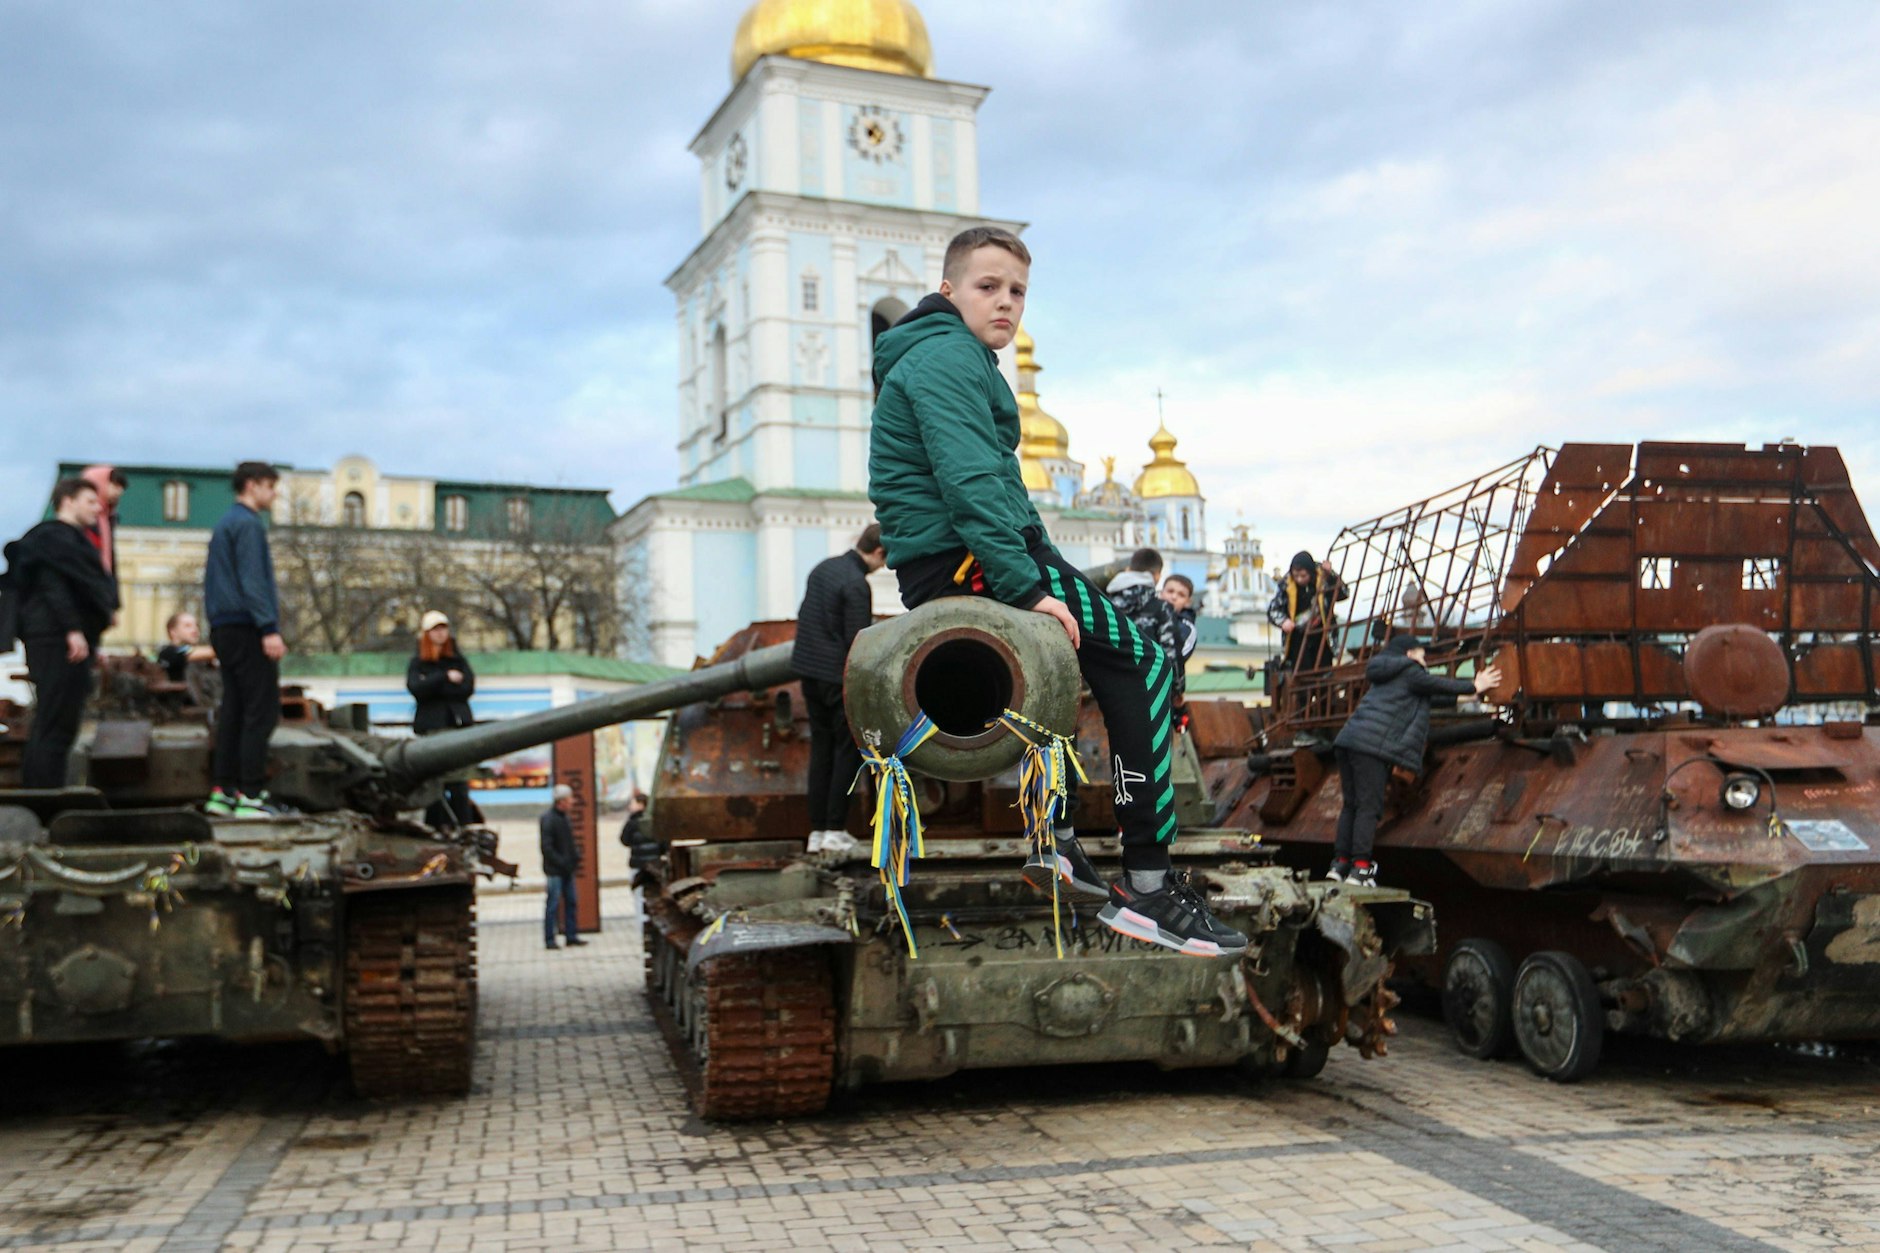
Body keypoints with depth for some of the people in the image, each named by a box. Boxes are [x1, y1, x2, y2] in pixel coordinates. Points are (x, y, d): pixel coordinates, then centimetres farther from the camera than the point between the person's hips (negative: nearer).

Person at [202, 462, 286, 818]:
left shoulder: (224, 524, 21)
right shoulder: (248, 524, -9)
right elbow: (252, 581, -18)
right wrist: (269, 628, -22)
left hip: (224, 628, 10)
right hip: (246, 628, -10)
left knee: (234, 709, 10)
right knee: (261, 711, -9)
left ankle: (222, 792, 10)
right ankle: (250, 795, -11)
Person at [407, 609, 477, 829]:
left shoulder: (458, 660, 14)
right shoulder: (417, 663, 11)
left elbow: (467, 688, -2)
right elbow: (416, 688, -8)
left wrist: (434, 688, -6)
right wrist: (445, 678, -10)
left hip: (457, 726, 0)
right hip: (430, 727, 0)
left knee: (459, 786, -7)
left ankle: (464, 829, -7)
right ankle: (435, 828, 4)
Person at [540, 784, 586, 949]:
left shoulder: (563, 817, 12)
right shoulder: (548, 818, -16)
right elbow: (546, 847, -19)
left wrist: (576, 855, 7)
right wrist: (562, 862, -20)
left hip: (567, 869, 9)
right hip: (555, 870, -9)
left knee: (570, 902, 11)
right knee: (553, 903, -3)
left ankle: (571, 936, 17)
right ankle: (550, 940, 4)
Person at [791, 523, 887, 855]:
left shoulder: (823, 568, 10)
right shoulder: (856, 585, -17)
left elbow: (803, 617, 20)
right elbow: (857, 644, -19)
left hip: (810, 674, 8)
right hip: (839, 677, -8)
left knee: (821, 749, 11)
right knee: (848, 750, 1)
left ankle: (817, 830, 13)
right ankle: (835, 830, 1)